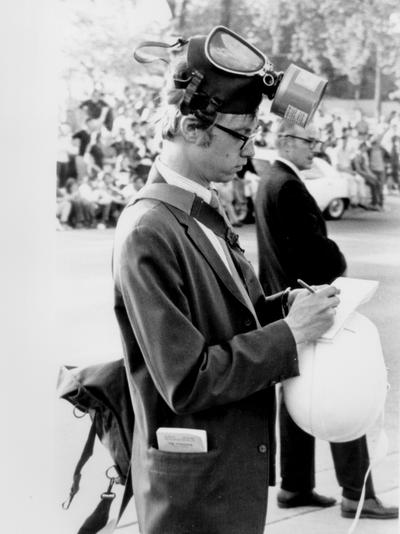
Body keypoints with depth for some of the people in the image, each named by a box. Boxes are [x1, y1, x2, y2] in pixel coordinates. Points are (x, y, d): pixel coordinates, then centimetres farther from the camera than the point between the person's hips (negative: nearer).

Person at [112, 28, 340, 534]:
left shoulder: (205, 212, 6)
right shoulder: (148, 232, -22)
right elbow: (186, 382, -23)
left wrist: (284, 305, -2)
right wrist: (289, 333, -18)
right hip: (195, 489, -8)